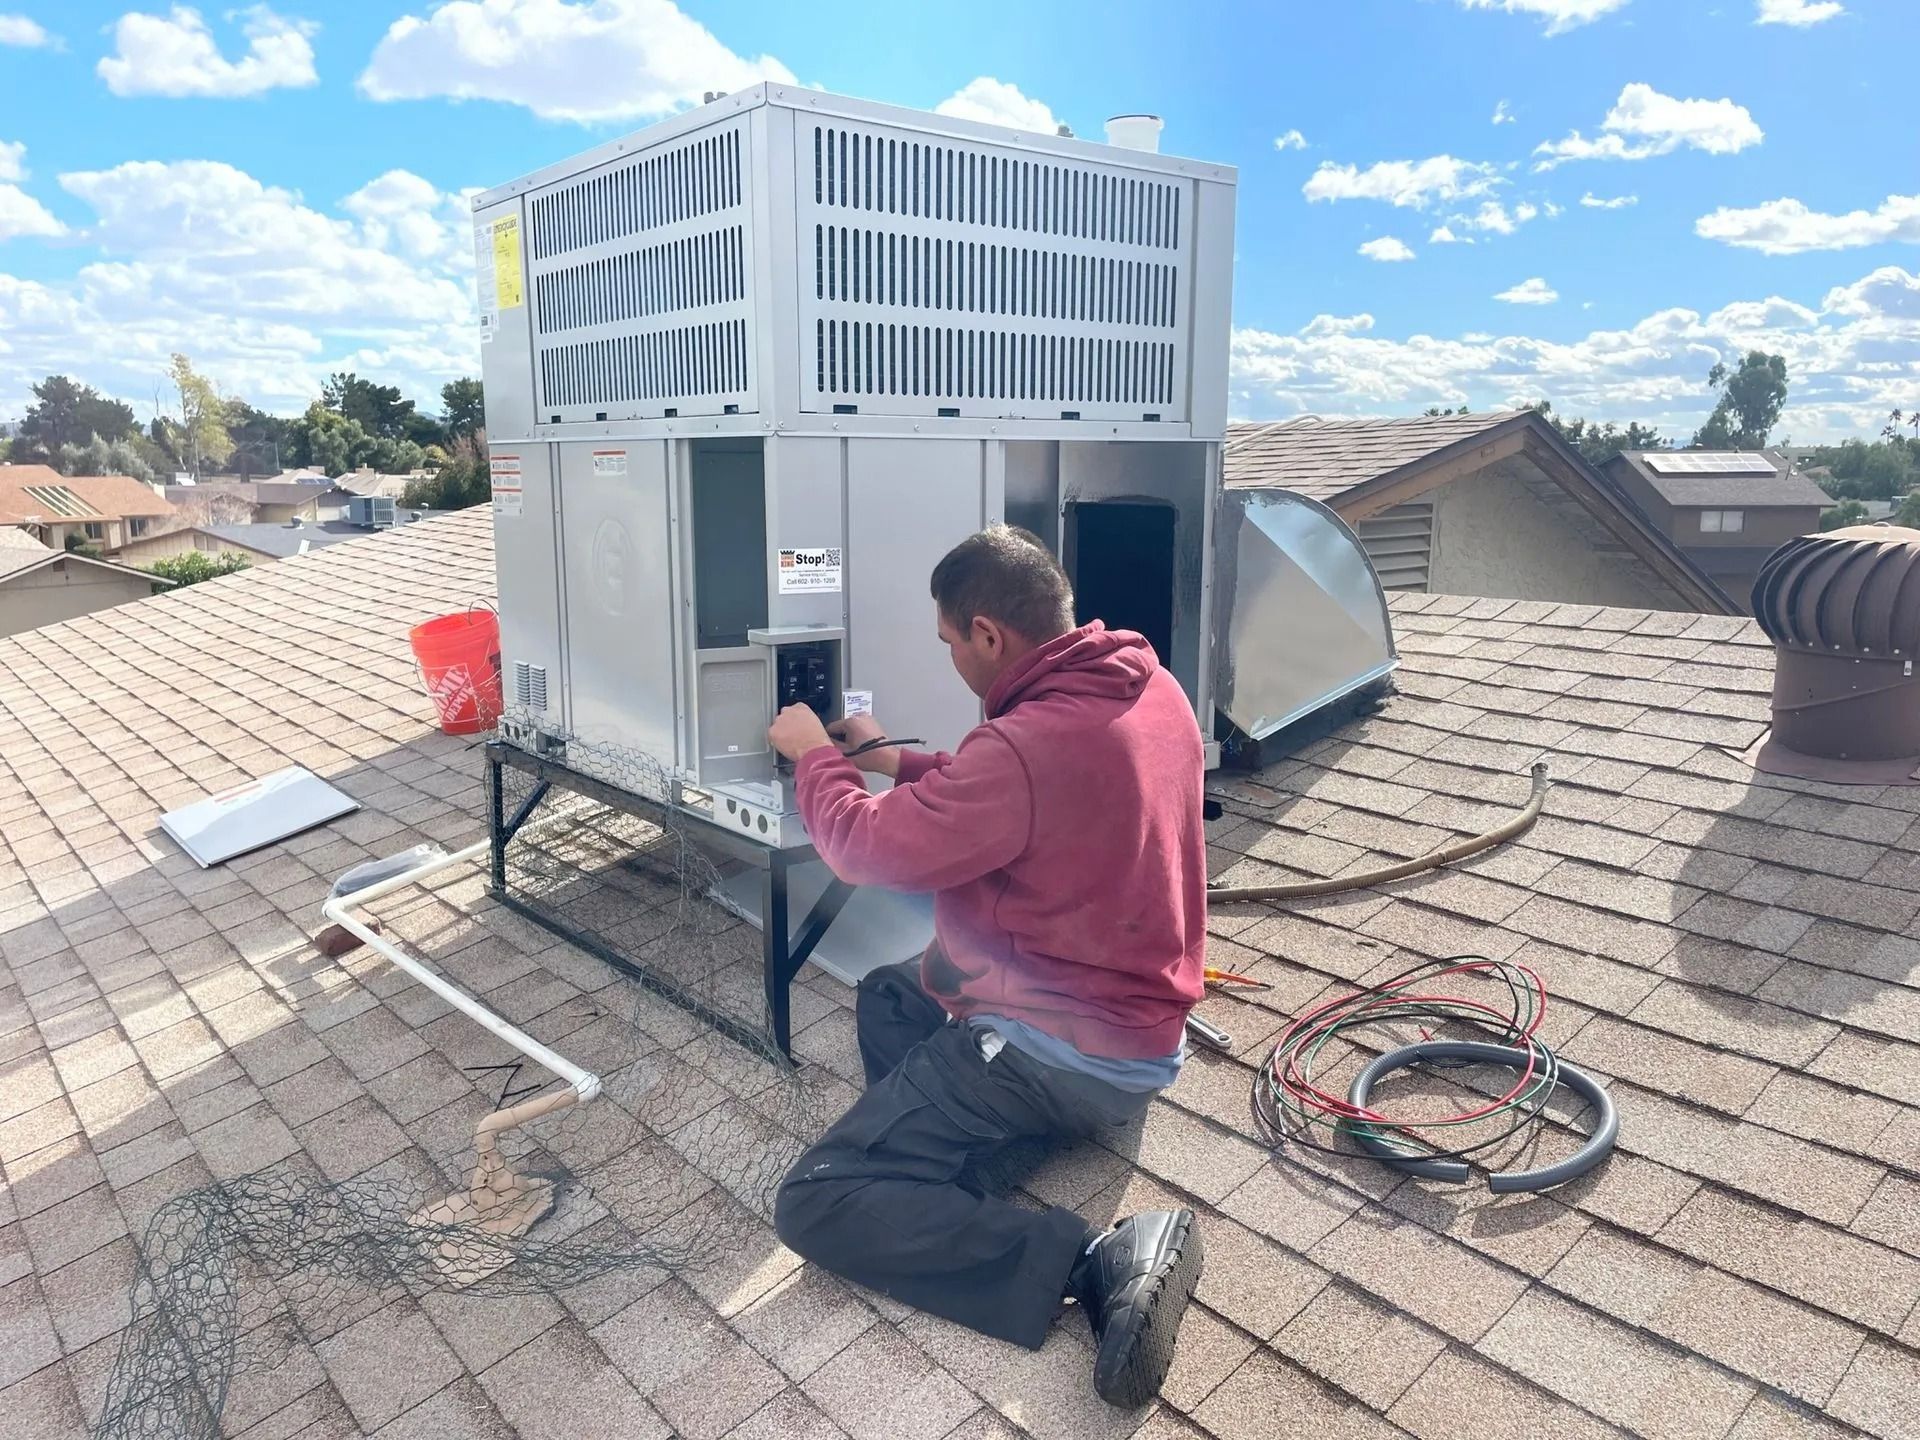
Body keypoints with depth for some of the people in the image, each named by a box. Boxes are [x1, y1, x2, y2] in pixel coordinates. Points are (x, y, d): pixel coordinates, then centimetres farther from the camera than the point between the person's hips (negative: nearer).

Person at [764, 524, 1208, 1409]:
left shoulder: (1028, 744, -29)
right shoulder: (1153, 690, 0)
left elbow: (868, 849, -14)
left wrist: (816, 757, 5)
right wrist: (898, 762, 16)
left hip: (1063, 1055, -10)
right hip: (1138, 1028, 10)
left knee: (813, 1207, -4)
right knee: (887, 996, 28)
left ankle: (1090, 1263, -14)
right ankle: (957, 1173, 6)